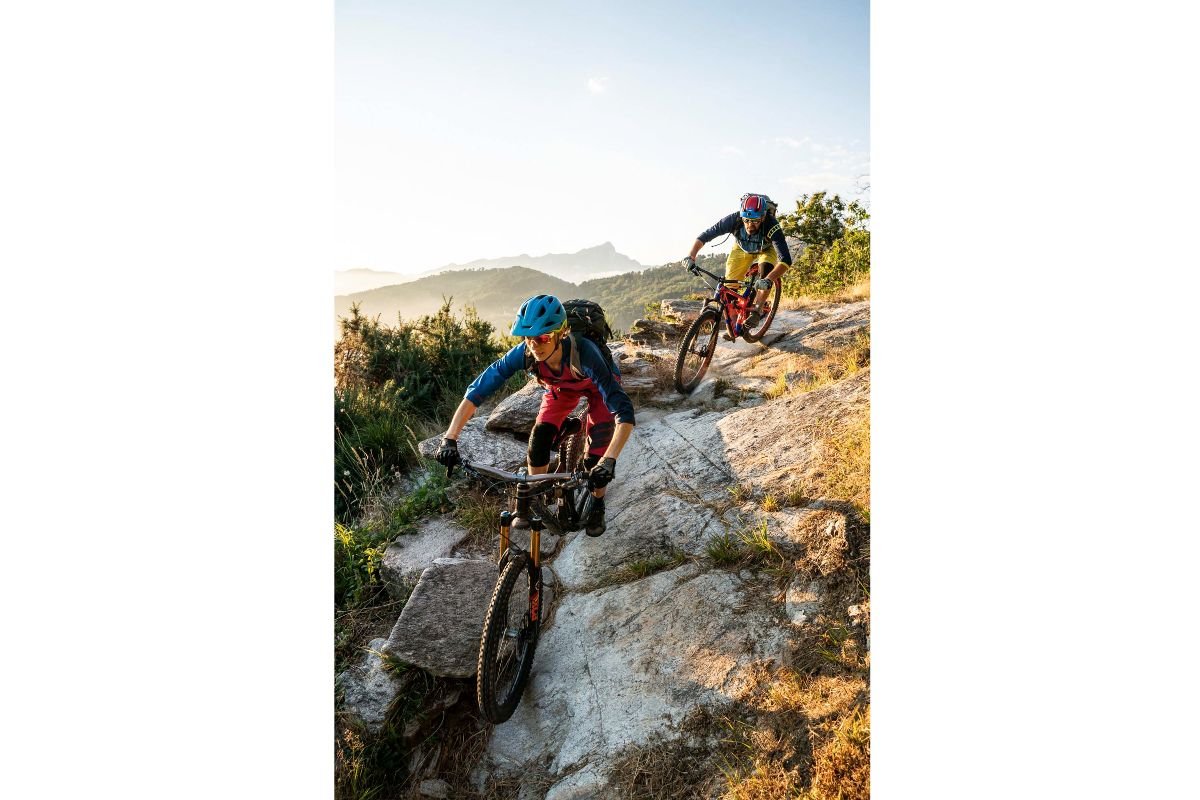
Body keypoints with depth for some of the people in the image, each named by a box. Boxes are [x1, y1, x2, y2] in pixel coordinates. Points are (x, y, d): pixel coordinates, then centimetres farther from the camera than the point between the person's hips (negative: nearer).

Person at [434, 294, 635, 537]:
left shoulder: (584, 353, -45)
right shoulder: (523, 353, -35)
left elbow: (624, 411, -48)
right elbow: (477, 391, -31)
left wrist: (609, 461, -60)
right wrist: (449, 439, -39)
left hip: (598, 387, -3)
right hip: (561, 387, 3)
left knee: (595, 457, -14)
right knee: (539, 439, -13)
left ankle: (597, 507, 15)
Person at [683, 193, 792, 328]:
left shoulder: (771, 226, -41)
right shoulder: (733, 220, -36)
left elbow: (786, 260, -48)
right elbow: (705, 236, -27)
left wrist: (768, 280, -63)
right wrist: (691, 256, -42)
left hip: (765, 249, -2)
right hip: (742, 249, 2)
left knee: (766, 272, -32)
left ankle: (756, 311, -15)